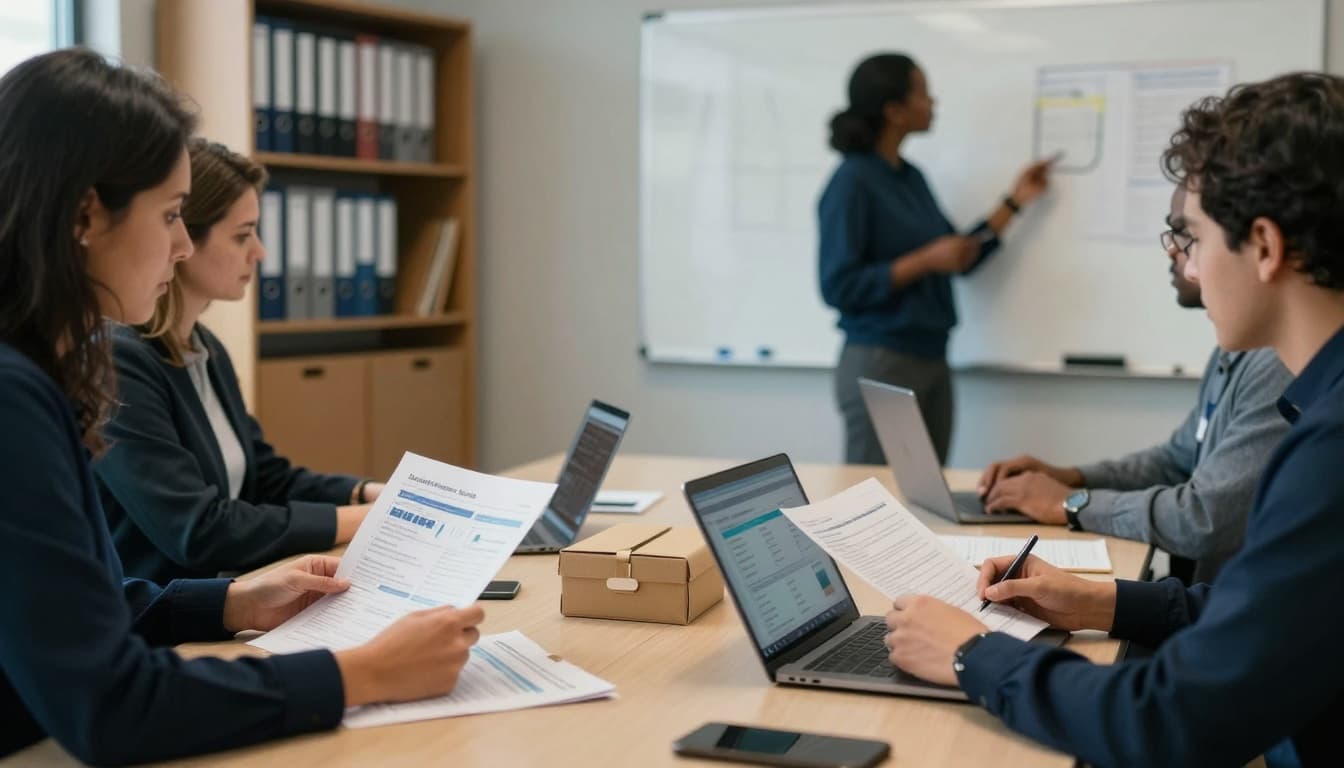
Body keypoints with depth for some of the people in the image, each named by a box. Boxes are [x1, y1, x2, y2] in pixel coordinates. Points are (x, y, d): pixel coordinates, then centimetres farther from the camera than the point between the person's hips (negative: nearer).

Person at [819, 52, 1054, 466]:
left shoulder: (911, 176, 10)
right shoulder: (852, 182, -13)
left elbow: (957, 258, 16)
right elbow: (839, 287, -18)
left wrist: (1015, 201, 15)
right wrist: (925, 261, -19)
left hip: (932, 361, 8)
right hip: (879, 363, -8)